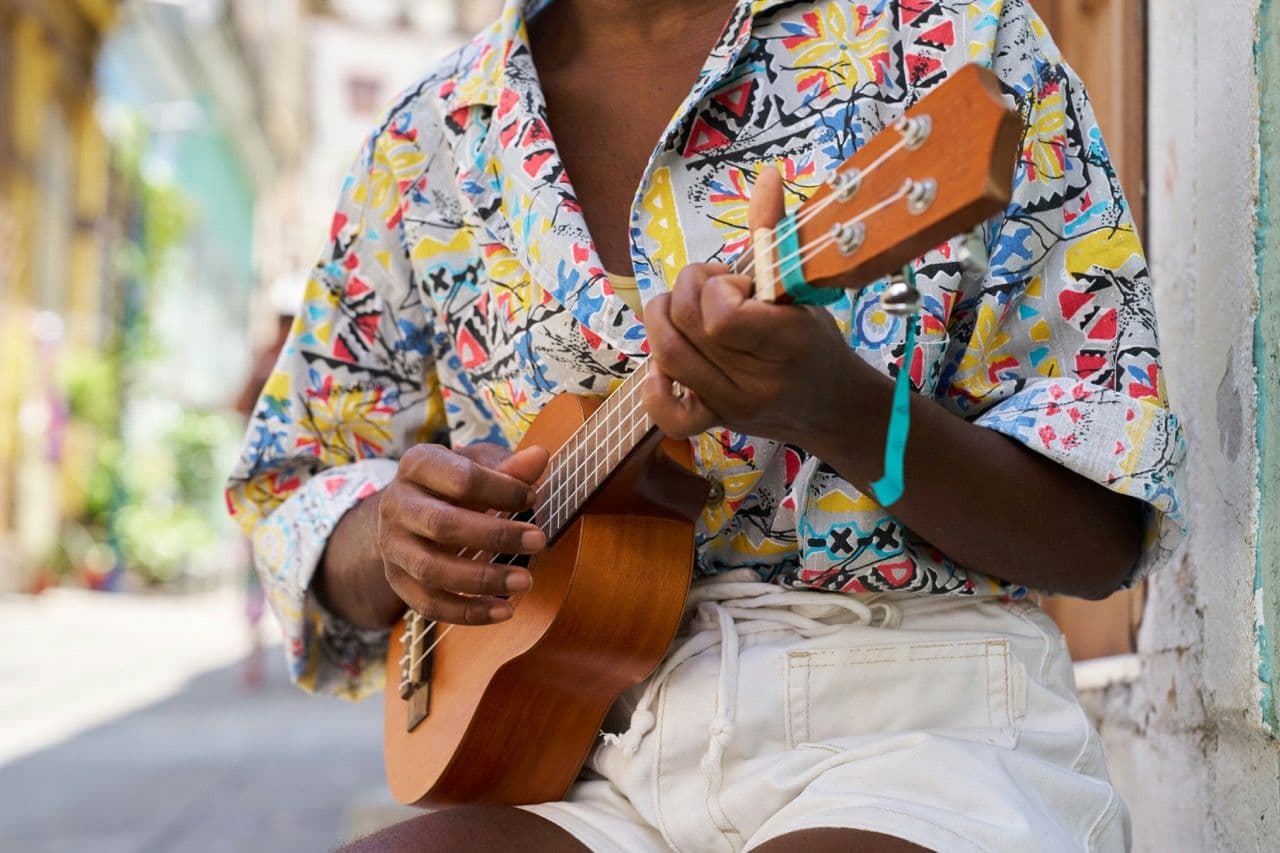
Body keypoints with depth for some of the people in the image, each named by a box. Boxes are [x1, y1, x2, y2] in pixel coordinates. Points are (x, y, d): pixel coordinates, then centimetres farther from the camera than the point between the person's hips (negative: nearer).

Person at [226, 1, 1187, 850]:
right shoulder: (429, 140, 9)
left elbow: (1105, 535, -5)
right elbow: (293, 496, 18)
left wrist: (839, 411, -25)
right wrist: (390, 540, -8)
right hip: (573, 755, 3)